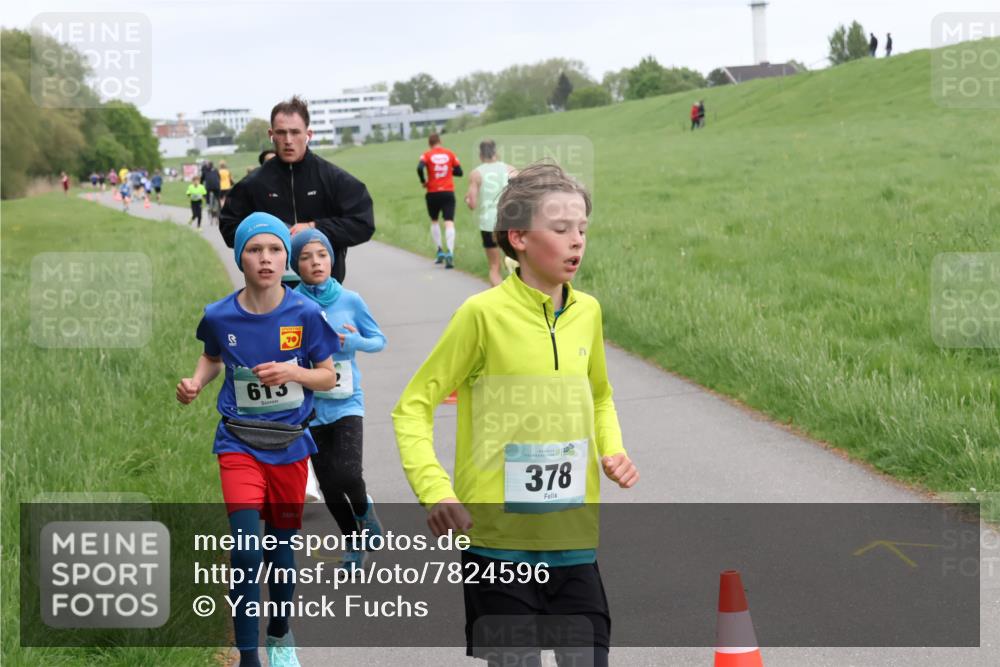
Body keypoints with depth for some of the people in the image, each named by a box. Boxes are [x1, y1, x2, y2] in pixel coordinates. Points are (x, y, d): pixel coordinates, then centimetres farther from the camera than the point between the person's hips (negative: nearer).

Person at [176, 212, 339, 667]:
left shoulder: (305, 314, -9)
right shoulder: (219, 316, -7)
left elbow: (328, 377, -1)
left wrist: (292, 372, -19)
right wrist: (195, 383, -6)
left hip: (290, 446, 1)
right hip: (239, 445, -1)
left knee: (281, 549, 14)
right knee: (247, 552, -15)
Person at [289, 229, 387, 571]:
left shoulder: (350, 301, -5)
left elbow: (379, 340, 5)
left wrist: (352, 341, -14)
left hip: (347, 403, -1)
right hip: (311, 409, 1)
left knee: (347, 475, -18)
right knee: (329, 486, 9)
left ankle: (364, 508, 16)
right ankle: (354, 543, 31)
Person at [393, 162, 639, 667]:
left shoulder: (587, 313, 6)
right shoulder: (484, 313, -10)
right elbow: (413, 407, -6)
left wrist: (612, 451, 6)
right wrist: (434, 489, -18)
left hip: (574, 540, 5)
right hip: (499, 538, -5)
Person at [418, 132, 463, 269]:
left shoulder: (427, 154, -2)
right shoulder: (450, 154, 4)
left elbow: (420, 168, -18)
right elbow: (459, 171, 6)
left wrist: (423, 181, -2)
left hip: (433, 193, 0)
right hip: (448, 192, 0)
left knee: (434, 221, 20)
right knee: (449, 223, -8)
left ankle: (439, 252, 15)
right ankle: (450, 253, -25)